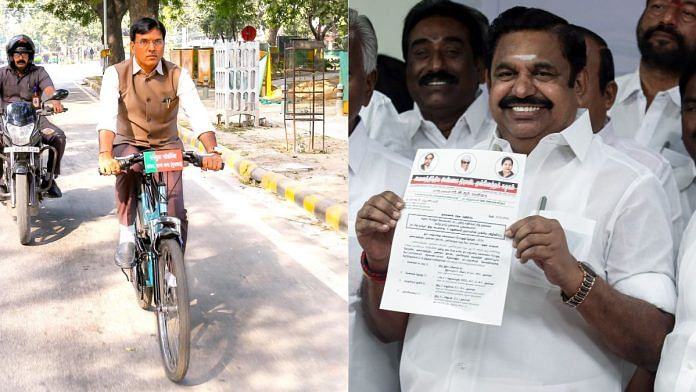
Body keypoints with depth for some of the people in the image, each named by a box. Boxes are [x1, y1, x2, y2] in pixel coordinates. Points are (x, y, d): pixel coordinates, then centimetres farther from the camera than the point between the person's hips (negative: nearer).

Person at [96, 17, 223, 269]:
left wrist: (212, 151, -39)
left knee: (176, 215, -12)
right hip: (129, 144, -1)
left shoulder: (177, 76, -10)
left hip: (167, 147, 1)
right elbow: (107, 116, -25)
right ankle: (126, 234, -19)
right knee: (127, 166, -37)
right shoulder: (116, 74, -11)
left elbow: (198, 115, -21)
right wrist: (105, 154, -43)